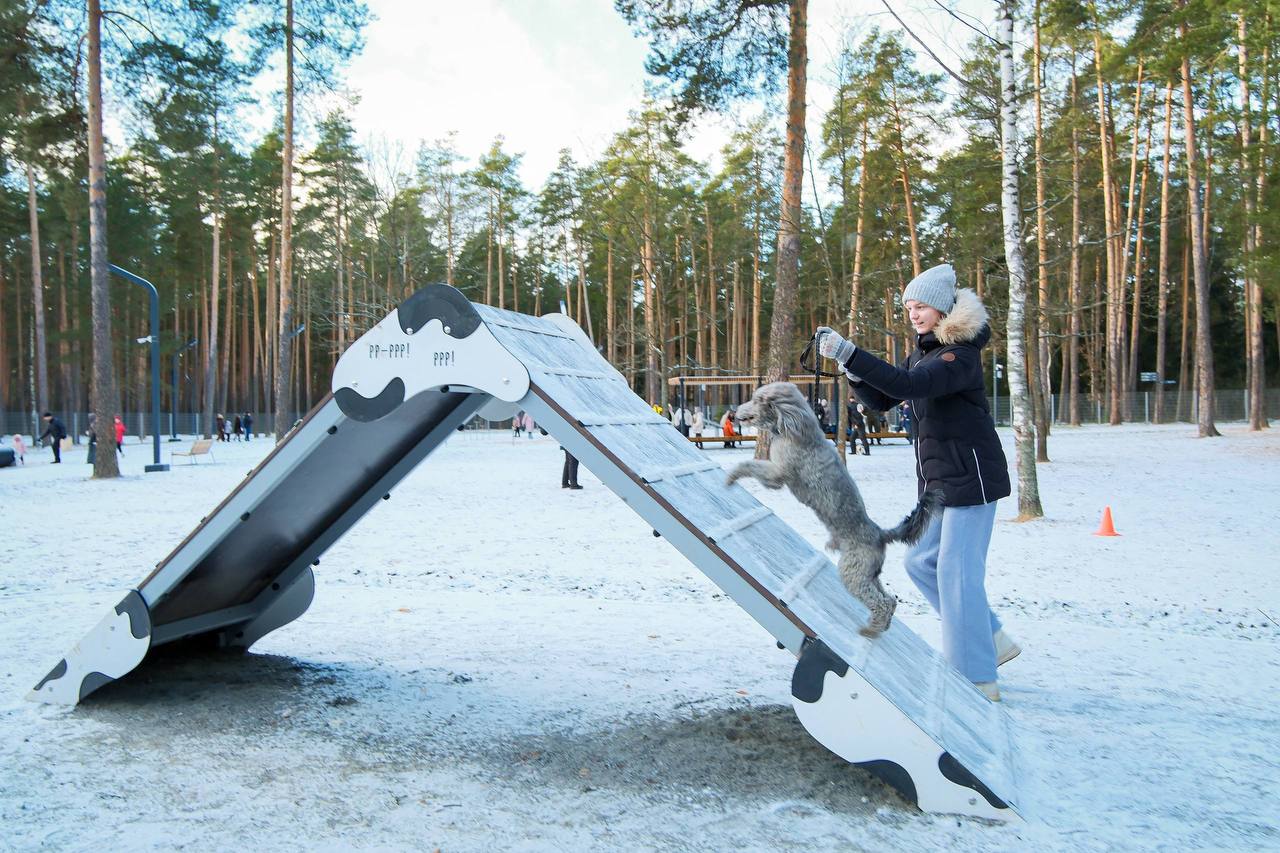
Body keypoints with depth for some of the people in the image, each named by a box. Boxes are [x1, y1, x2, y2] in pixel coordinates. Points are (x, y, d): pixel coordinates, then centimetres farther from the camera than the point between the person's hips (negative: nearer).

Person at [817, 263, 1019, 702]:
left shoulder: (961, 354, -16)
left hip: (970, 474, -10)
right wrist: (851, 367, -9)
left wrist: (850, 352, -36)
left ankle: (977, 678, 2)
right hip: (939, 476, 10)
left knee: (957, 570, -9)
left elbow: (908, 385, -33)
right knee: (921, 561, 14)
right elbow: (881, 399, 9)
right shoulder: (922, 354, 13)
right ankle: (992, 640, 27)